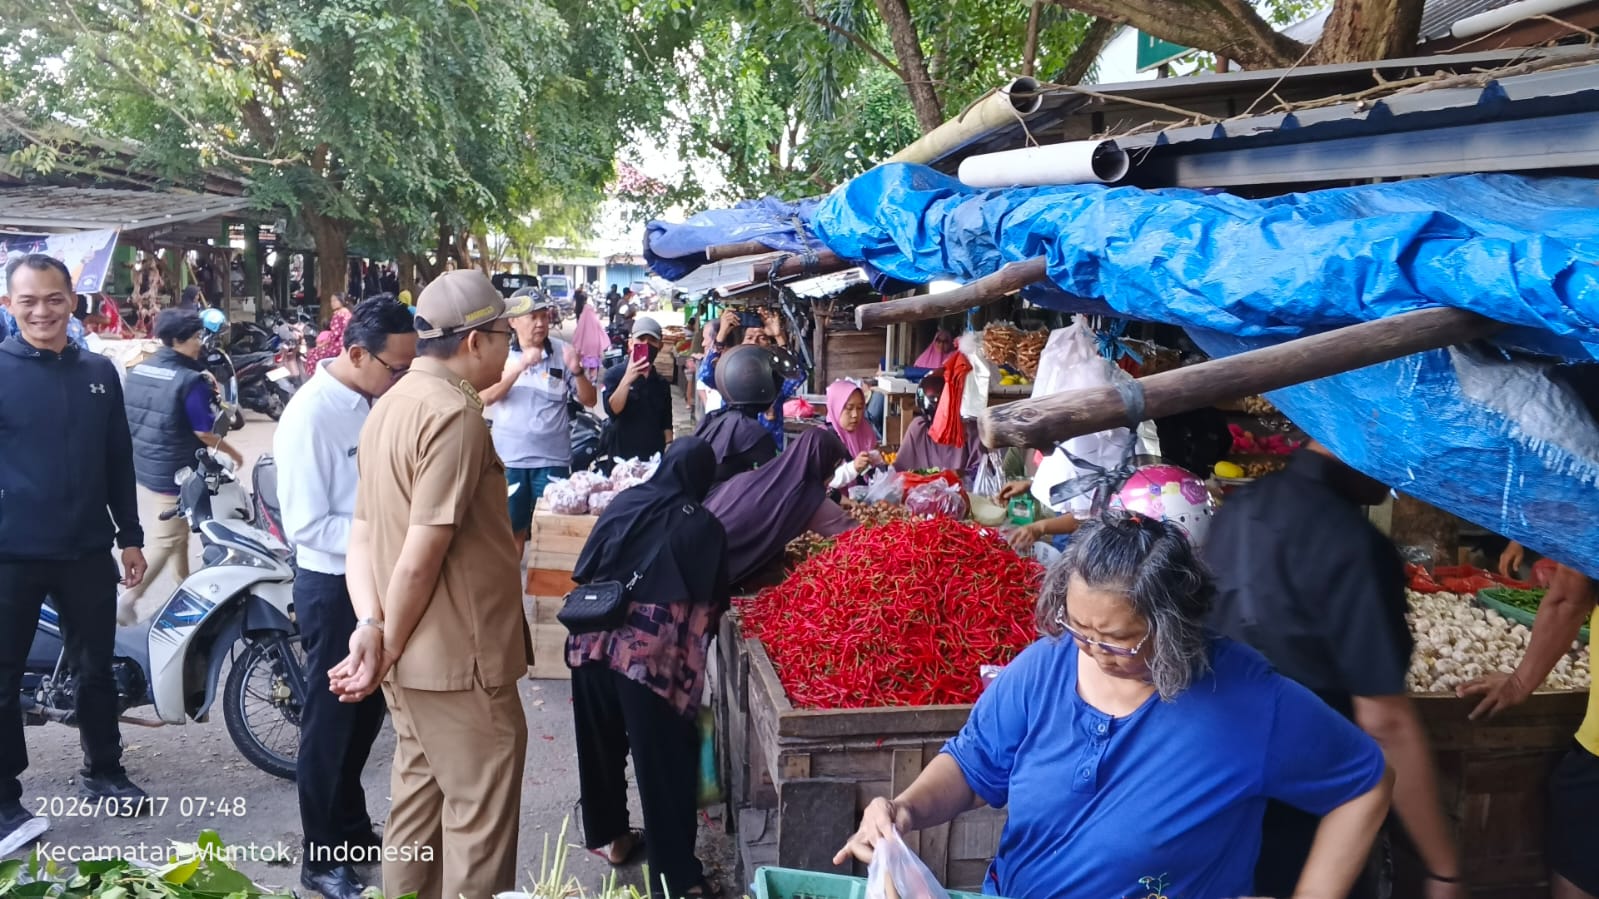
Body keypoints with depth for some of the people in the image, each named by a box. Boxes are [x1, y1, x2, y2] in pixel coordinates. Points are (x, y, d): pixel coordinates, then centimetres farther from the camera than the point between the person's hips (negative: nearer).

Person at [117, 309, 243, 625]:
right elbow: (205, 432, -17)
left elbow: (131, 419, 14)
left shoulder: (137, 371, 5)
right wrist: (233, 454, -2)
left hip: (140, 467, 8)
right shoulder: (190, 380, -18)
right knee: (165, 541, 2)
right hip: (172, 473, -8)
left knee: (175, 534, 20)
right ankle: (129, 599, 1)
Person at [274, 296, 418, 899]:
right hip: (335, 586, -8)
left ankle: (352, 826, 41)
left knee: (368, 711, 21)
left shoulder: (375, 401, 1)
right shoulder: (311, 414, -22)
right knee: (330, 721, 8)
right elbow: (306, 526, -24)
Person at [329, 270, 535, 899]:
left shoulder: (392, 403, 10)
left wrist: (370, 625, -4)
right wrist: (388, 650, -11)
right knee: (480, 818, 4)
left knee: (420, 795, 21)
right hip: (458, 656, -9)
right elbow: (421, 558, -23)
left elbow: (363, 535, 7)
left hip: (415, 656, 9)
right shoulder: (454, 412, -20)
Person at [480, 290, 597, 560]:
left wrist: (577, 371, -18)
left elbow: (589, 400, 1)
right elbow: (486, 398, -14)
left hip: (552, 459, 0)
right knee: (513, 529, 11)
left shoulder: (562, 351, 0)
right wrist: (520, 366, -25)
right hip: (509, 458, 0)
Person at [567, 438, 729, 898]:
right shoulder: (703, 527, -2)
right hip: (653, 657, -4)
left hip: (592, 644, 4)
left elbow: (584, 574, 12)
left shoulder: (624, 502, 7)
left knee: (601, 746, 22)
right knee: (662, 761, 4)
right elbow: (711, 604, 0)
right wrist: (692, 653, 17)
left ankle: (607, 835, 39)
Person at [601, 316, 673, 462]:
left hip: (655, 457, 4)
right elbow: (612, 409, -17)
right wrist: (627, 379, -27)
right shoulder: (614, 374, -3)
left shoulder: (662, 383, 10)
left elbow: (666, 423, 14)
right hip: (622, 456, -4)